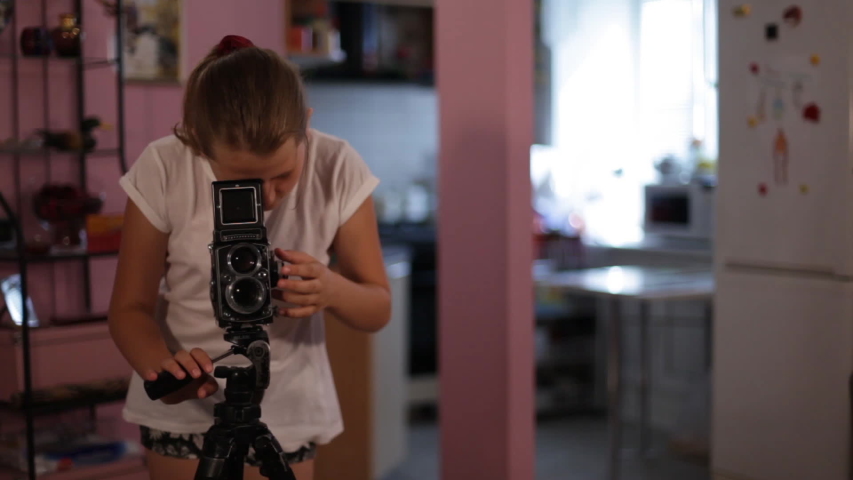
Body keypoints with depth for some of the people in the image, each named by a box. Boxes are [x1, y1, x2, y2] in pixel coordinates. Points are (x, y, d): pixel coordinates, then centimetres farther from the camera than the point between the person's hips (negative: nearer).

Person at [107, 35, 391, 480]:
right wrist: (161, 364, -33)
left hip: (286, 407, 1)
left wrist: (332, 290, -31)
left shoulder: (337, 168, -18)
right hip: (184, 406, 0)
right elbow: (129, 308, -12)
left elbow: (378, 309, -9)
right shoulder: (163, 170, -20)